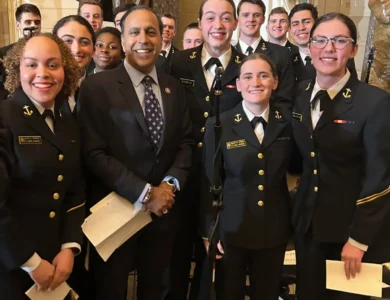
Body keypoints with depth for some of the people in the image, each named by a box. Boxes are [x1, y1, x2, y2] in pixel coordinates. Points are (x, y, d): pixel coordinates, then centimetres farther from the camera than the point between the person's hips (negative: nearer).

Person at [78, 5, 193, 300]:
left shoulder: (174, 88, 7)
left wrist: (171, 184, -11)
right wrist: (144, 193, -17)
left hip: (164, 209, 4)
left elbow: (186, 142, 7)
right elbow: (94, 154, -15)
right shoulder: (97, 86, -10)